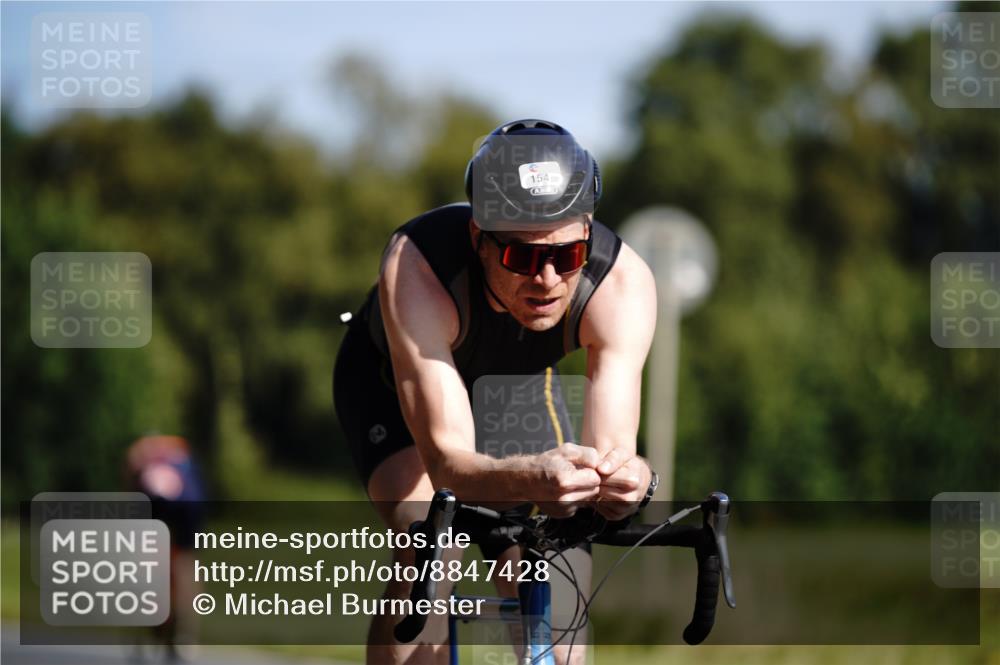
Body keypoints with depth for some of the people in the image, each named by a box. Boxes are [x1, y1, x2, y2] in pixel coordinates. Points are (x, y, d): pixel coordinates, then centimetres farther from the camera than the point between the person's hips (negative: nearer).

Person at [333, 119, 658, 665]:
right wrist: (529, 479, -70)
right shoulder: (415, 267, -43)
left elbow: (611, 449, -41)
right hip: (392, 380, -3)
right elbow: (447, 459, -48)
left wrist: (625, 478, -66)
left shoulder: (622, 281, -36)